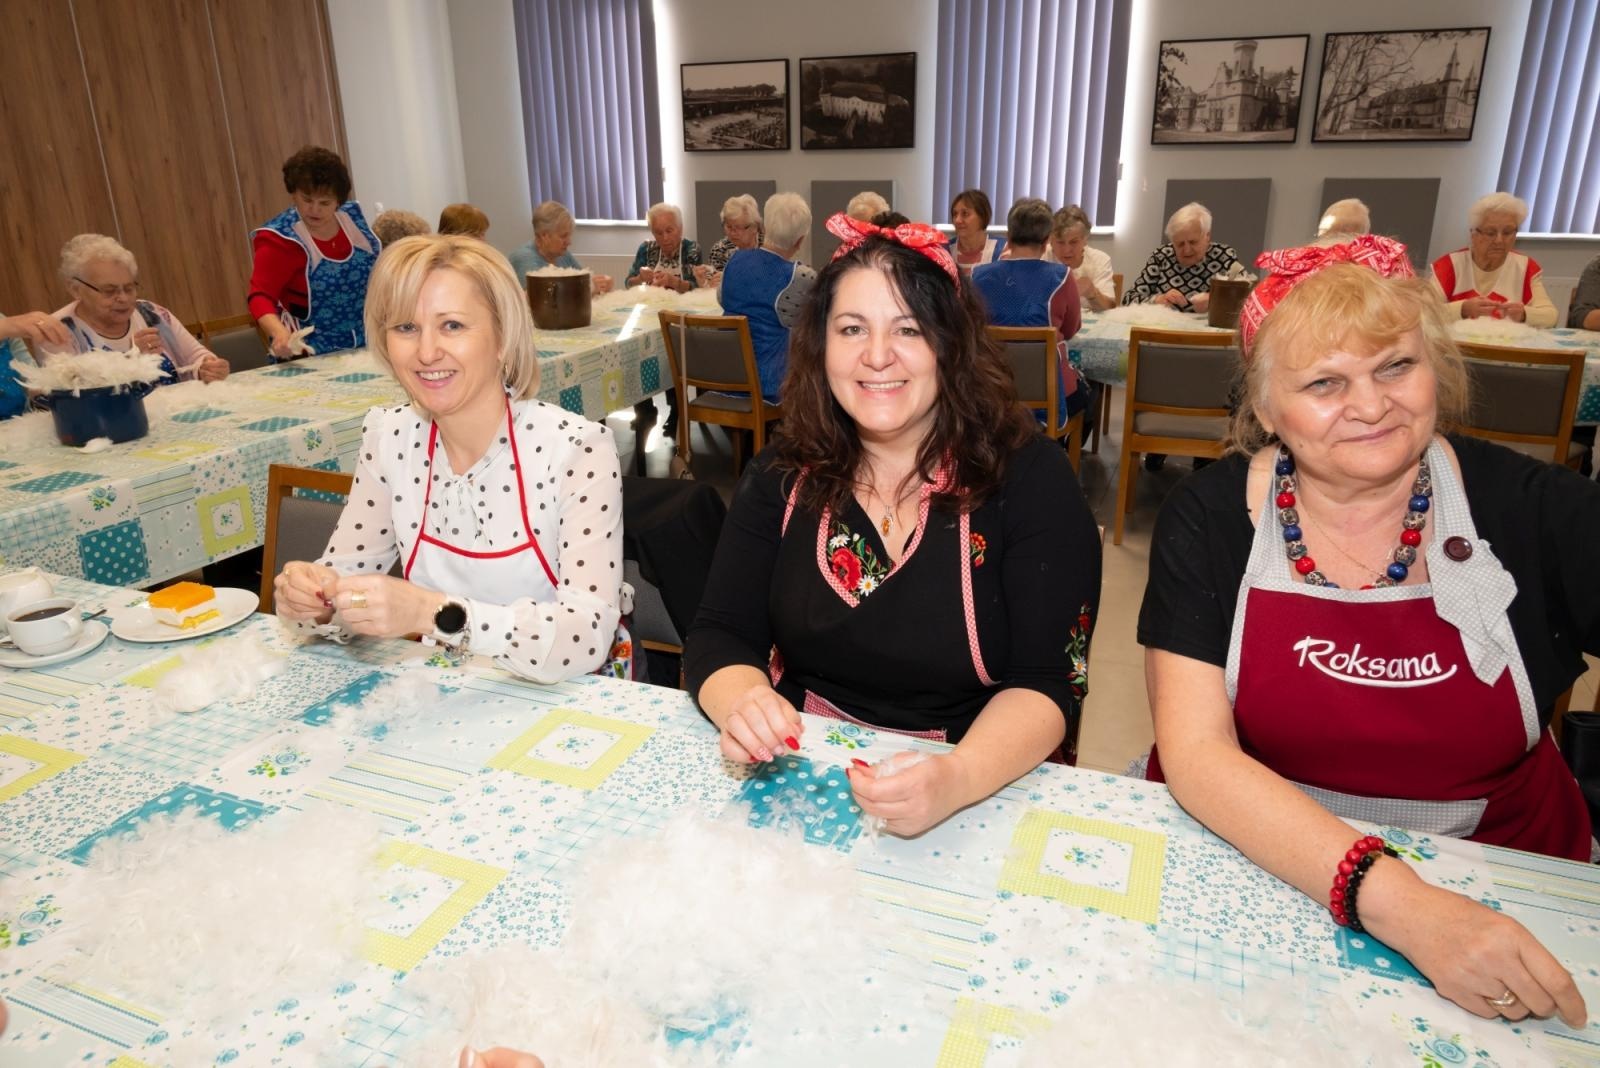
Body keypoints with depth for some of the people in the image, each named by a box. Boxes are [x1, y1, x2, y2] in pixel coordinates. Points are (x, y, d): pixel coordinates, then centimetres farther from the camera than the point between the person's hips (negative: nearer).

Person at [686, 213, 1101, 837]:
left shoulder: (1028, 480, -6)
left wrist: (956, 779, -29)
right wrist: (741, 706, -22)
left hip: (978, 798, -2)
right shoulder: (784, 475, 3)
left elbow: (1047, 684, -10)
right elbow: (720, 637, 0)